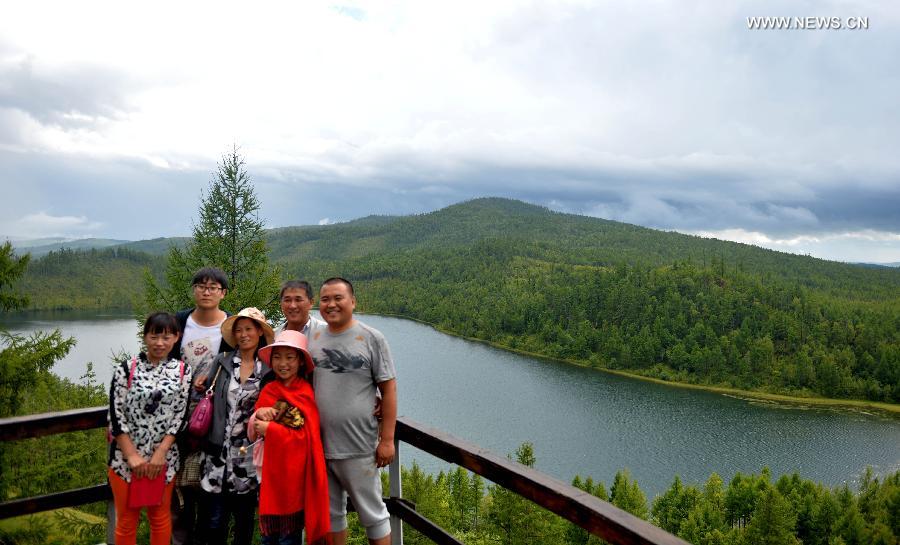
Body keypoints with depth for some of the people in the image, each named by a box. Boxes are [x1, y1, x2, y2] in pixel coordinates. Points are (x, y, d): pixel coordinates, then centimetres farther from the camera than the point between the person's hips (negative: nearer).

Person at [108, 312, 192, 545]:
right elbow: (116, 415, -6)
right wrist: (132, 455, -10)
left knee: (160, 517, 14)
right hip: (126, 456, -1)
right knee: (126, 519, 12)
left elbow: (181, 416, -3)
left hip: (164, 457, 1)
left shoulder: (183, 371, 0)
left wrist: (161, 452, -11)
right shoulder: (126, 369, -4)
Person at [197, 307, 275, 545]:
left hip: (249, 456, 0)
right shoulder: (222, 362, 3)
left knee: (244, 517, 12)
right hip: (218, 452, 1)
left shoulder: (269, 369, 0)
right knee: (215, 520, 4)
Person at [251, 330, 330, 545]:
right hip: (270, 472, 4)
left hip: (294, 473, -4)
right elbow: (254, 430, 6)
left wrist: (269, 428, -15)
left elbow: (305, 437, -13)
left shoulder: (305, 394, -9)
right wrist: (259, 413, -15)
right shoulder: (269, 390, 5)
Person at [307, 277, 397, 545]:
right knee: (331, 513, 19)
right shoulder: (313, 339, 6)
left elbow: (389, 389, -8)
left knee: (373, 514, 8)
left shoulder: (372, 338, -7)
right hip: (319, 445, 5)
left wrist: (387, 440, -11)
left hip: (359, 447, -4)